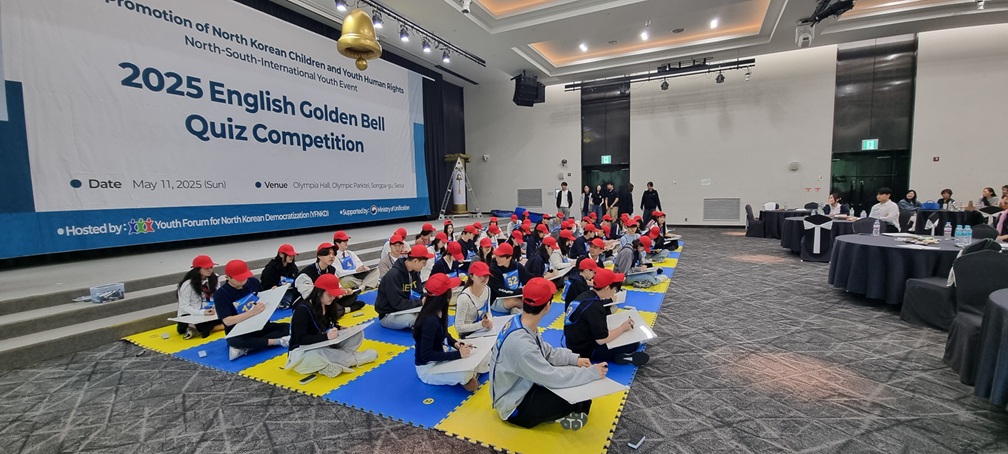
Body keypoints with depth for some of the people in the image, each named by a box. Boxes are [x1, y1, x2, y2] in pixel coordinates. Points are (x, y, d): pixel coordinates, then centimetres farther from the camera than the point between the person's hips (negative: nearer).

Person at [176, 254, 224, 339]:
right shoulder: (187, 284, -13)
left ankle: (196, 328, -24)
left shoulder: (213, 279, 3)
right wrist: (202, 312, -29)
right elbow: (184, 307, -13)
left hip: (210, 314, 7)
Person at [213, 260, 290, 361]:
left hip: (261, 326, 5)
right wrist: (252, 312, -31)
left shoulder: (253, 282, -1)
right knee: (234, 341, -39)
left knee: (288, 328, -18)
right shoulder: (220, 294, -11)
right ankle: (277, 341, -26)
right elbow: (227, 321, -19)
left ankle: (245, 348, -24)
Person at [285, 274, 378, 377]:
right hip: (301, 352, -7)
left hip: (324, 346, 7)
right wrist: (326, 336, -36)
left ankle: (331, 364, -26)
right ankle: (355, 358, -18)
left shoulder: (328, 306, 1)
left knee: (357, 333, -9)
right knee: (321, 355, -43)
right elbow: (301, 339, -24)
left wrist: (340, 329, -9)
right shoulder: (302, 310, -20)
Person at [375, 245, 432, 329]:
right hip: (388, 315, -6)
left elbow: (418, 294, 6)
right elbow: (397, 303, -26)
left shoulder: (415, 272, -1)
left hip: (405, 310, 6)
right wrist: (420, 303, -24)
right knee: (415, 319, -33)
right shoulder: (393, 275, -24)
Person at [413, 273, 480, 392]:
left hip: (438, 359, 8)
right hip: (427, 368, -8)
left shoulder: (438, 312, -3)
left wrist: (455, 343, -8)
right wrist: (457, 354, -28)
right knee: (468, 374, -24)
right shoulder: (430, 321, -30)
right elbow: (426, 355, -28)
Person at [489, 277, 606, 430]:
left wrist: (574, 359, -5)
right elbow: (552, 377, -28)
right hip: (514, 407, -9)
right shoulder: (520, 342, -36)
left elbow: (546, 352, 5)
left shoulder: (520, 322, -8)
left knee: (574, 370, 4)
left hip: (524, 387, 9)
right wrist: (592, 372, -19)